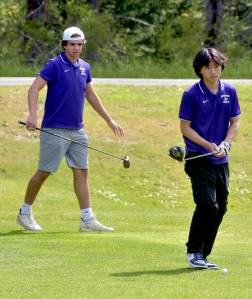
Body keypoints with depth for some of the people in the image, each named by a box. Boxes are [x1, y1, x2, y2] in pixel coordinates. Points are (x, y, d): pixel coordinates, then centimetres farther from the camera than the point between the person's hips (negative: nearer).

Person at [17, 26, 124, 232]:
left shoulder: (85, 68, 11)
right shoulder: (55, 65, -9)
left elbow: (91, 96, 24)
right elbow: (34, 88, -18)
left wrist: (109, 120, 25)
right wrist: (32, 114, -33)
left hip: (77, 131, 6)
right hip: (55, 130, -6)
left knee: (81, 172, 2)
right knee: (44, 172, -1)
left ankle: (87, 219, 1)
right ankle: (25, 213, 14)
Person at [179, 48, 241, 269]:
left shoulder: (229, 91, 6)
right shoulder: (192, 95, -7)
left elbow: (235, 122, 10)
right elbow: (185, 127, -5)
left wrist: (225, 143, -8)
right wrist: (208, 145, -15)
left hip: (221, 160, 5)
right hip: (199, 158, -5)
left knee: (220, 207, 5)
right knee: (207, 204, -16)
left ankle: (204, 255, 15)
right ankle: (194, 252, -6)